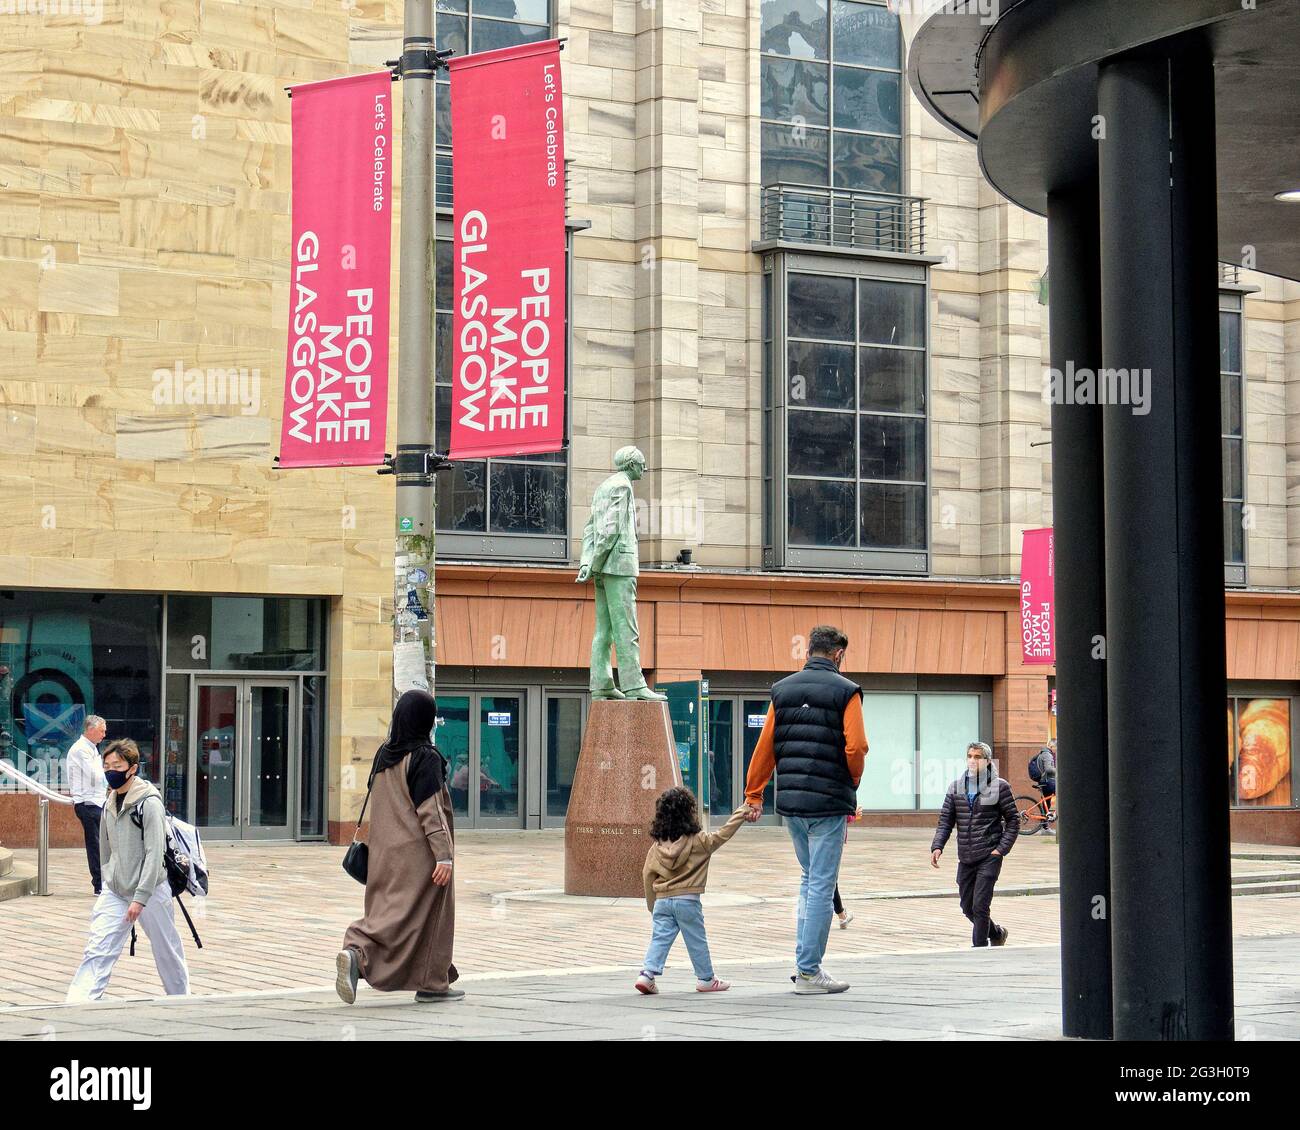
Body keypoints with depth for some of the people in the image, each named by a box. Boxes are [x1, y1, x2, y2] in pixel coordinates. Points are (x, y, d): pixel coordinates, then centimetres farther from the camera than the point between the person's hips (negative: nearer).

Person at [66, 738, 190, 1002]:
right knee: (97, 951, -9)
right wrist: (105, 882, 17)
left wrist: (140, 897, -23)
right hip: (114, 892, 5)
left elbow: (154, 854, -20)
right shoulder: (109, 802, 6)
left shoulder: (149, 802, -16)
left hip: (150, 891, -5)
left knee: (167, 951, 10)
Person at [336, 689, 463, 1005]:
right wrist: (444, 855, -19)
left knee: (388, 909, 14)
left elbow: (380, 807, 14)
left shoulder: (384, 755, 7)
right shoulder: (426, 759, -14)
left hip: (386, 850, 7)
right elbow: (430, 811, -19)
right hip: (419, 852, -7)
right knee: (427, 916, 2)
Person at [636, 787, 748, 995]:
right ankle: (705, 979, 18)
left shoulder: (657, 847, 4)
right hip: (687, 900, -3)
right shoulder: (699, 841, -7)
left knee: (659, 939, 4)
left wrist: (652, 906, 17)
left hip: (662, 900, 3)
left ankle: (648, 973, -11)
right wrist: (742, 812, 10)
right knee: (697, 942, 8)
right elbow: (723, 834, 0)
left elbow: (648, 875, 6)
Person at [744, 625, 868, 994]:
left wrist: (754, 795, 14)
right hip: (828, 802, -5)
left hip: (790, 801, 5)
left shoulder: (782, 690, 9)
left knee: (809, 880, 20)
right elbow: (855, 748, -13)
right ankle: (809, 972, 2)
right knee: (821, 886, 0)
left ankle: (804, 961, 17)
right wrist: (852, 784, 5)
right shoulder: (845, 691, -5)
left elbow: (764, 746, 8)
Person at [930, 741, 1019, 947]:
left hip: (989, 856, -5)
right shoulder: (956, 787, 9)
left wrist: (1001, 849, -11)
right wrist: (937, 846, -7)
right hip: (965, 858, 5)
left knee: (980, 905, -10)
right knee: (967, 907, 12)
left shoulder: (999, 786, -2)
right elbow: (945, 820, 8)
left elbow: (1013, 820, -1)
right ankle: (997, 933, 36)